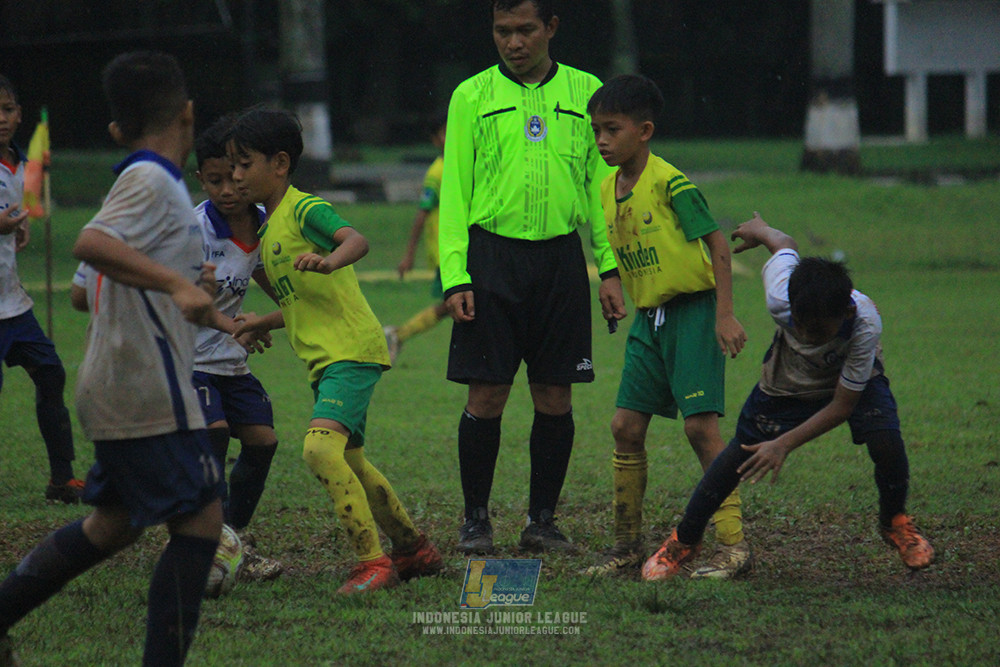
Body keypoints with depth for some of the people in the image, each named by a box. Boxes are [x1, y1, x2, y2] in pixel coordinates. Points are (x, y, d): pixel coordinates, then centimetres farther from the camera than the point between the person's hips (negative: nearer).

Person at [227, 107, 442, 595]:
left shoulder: (304, 209, -9)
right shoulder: (269, 229, 20)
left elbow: (357, 240, -29)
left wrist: (329, 261, -47)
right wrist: (263, 323, 23)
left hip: (351, 349, -11)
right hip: (324, 358, 11)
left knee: (320, 449, -25)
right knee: (350, 463, 18)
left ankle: (373, 562, -23)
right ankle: (414, 549, 34)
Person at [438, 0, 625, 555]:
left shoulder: (585, 93, 9)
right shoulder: (472, 97, 4)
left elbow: (601, 185, 10)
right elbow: (454, 191, 3)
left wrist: (610, 269, 3)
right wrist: (454, 277, -5)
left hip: (560, 256, 2)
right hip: (492, 256, -2)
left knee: (555, 396, 3)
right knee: (486, 395, -3)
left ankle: (542, 519, 13)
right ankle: (476, 519, 9)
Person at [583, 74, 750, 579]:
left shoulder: (669, 182, -15)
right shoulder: (609, 190, 8)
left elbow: (717, 245, -14)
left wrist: (725, 315, -19)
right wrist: (633, 306, 18)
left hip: (692, 309, -8)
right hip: (647, 318, 8)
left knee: (701, 425, -11)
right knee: (626, 427, 4)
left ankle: (732, 546, -7)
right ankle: (628, 545, 15)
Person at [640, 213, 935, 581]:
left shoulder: (865, 325, -42)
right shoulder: (780, 299, -39)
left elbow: (841, 406, -30)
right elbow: (785, 246, -13)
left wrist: (784, 445, -35)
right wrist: (759, 230, 11)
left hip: (851, 377, -1)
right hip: (788, 379, 1)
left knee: (885, 443, -24)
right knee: (740, 451, -4)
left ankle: (894, 522, 8)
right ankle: (684, 540, 16)